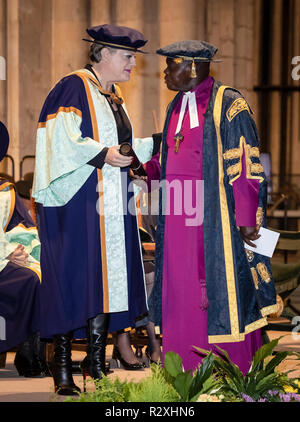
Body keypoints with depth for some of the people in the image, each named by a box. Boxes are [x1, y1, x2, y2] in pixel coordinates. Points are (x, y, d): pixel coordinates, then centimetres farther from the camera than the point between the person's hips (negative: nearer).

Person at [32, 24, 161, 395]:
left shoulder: (113, 98, 20)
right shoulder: (74, 88, -7)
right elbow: (62, 140, -18)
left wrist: (157, 142, 18)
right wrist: (102, 153, -25)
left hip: (109, 204, 8)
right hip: (76, 204, -8)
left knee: (106, 278, 4)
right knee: (71, 280, -8)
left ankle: (96, 362, 7)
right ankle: (62, 368, -4)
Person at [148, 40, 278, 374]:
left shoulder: (228, 105, -10)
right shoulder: (176, 107, 14)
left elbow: (247, 166, -13)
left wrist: (248, 219, -16)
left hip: (215, 219, -7)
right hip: (179, 219, 7)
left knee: (222, 295, -3)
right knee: (182, 296, 8)